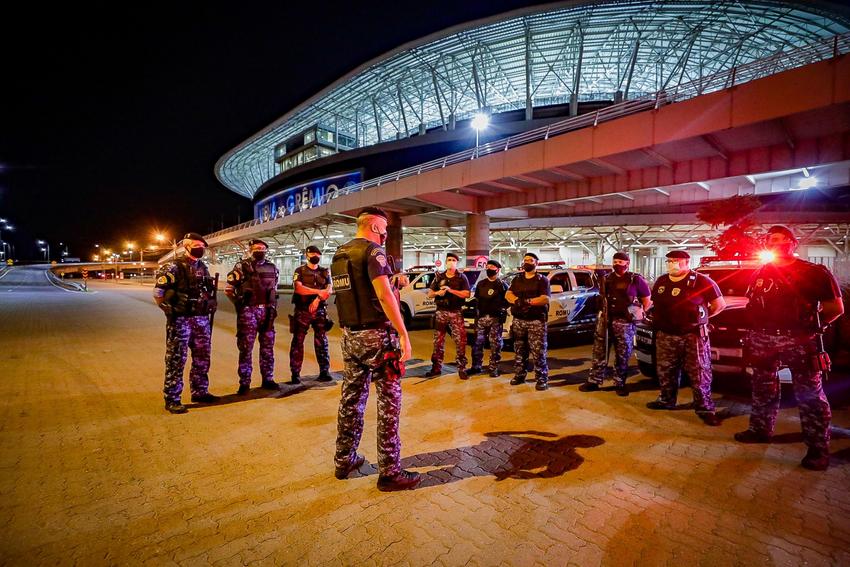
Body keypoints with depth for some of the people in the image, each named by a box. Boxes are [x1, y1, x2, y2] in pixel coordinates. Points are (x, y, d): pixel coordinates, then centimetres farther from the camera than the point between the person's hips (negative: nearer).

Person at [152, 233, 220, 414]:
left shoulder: (203, 267, 14)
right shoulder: (173, 267, -7)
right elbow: (158, 293, -9)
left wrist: (211, 305, 15)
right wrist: (171, 311, -9)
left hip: (202, 320, 7)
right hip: (180, 320, -7)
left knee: (202, 359, 13)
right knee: (176, 360, 0)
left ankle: (200, 392, 26)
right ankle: (172, 399, 9)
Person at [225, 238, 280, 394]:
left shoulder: (272, 268, 11)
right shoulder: (241, 266, -2)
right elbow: (228, 289, 0)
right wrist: (239, 304, -5)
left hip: (266, 311, 4)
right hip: (248, 311, -4)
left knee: (268, 347, 9)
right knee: (246, 348, 1)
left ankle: (268, 379, 20)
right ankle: (244, 383, 11)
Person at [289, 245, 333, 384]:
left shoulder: (325, 272, 12)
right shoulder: (300, 271, 5)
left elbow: (329, 290, -1)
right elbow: (299, 288, -11)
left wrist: (318, 299, -18)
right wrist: (319, 291, -16)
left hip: (320, 311, 2)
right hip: (302, 311, -2)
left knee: (322, 342, 3)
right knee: (298, 342, 1)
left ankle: (324, 372, 9)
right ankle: (295, 373, 9)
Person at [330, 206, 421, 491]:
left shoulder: (339, 254, 15)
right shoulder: (373, 251, -11)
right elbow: (383, 294, -21)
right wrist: (403, 334, -21)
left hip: (349, 336, 8)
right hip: (376, 334, -8)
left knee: (351, 397, 16)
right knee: (389, 400, 0)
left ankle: (344, 461, 29)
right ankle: (389, 472, 8)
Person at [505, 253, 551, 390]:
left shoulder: (542, 279, 2)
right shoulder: (517, 279, 15)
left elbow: (545, 299, -12)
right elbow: (508, 294, 2)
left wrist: (527, 301, -20)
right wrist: (518, 301, -19)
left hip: (536, 321, -4)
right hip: (518, 320, 5)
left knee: (538, 352, -6)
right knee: (519, 351, 12)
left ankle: (542, 379, 1)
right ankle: (519, 375, 23)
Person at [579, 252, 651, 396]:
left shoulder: (636, 280, -2)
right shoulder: (607, 279, 11)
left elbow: (647, 300, 4)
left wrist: (639, 314, -1)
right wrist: (604, 312, 12)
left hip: (625, 322, -4)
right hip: (605, 320, 4)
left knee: (623, 355, 5)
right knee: (599, 352, 5)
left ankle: (620, 384, 18)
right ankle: (594, 381, 12)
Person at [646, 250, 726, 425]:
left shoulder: (701, 281, -5)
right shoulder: (661, 281, 11)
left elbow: (720, 304, -1)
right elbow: (655, 303, 23)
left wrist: (701, 317, 2)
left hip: (693, 335, -5)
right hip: (665, 335, 5)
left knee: (699, 373, 1)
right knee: (665, 371, 14)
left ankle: (705, 408, 12)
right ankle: (667, 400, 30)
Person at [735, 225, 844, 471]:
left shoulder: (814, 273, -2)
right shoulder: (760, 274, 12)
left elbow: (835, 308, -2)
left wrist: (811, 327, -11)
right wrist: (751, 334, 8)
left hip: (798, 340, -4)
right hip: (762, 338, 5)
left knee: (809, 394, 1)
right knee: (763, 389, 16)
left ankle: (818, 448, 10)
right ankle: (760, 430, 30)